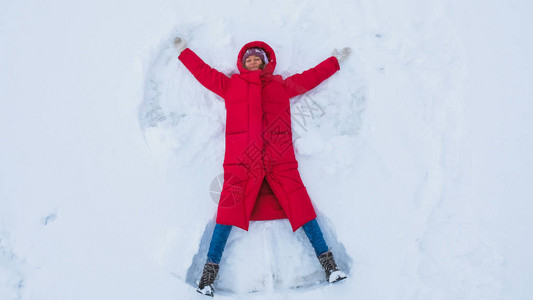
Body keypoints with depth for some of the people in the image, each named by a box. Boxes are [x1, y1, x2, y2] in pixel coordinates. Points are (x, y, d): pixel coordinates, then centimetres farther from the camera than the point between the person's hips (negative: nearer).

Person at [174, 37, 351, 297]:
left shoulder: (282, 85, 23)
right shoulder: (230, 85, 21)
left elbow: (310, 77, 31)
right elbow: (203, 71, 28)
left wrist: (335, 60, 38)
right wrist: (183, 50, 36)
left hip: (280, 160, 1)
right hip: (241, 160, 0)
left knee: (299, 203, -7)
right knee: (230, 205, -12)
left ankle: (329, 264, 0)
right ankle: (210, 270, -5)